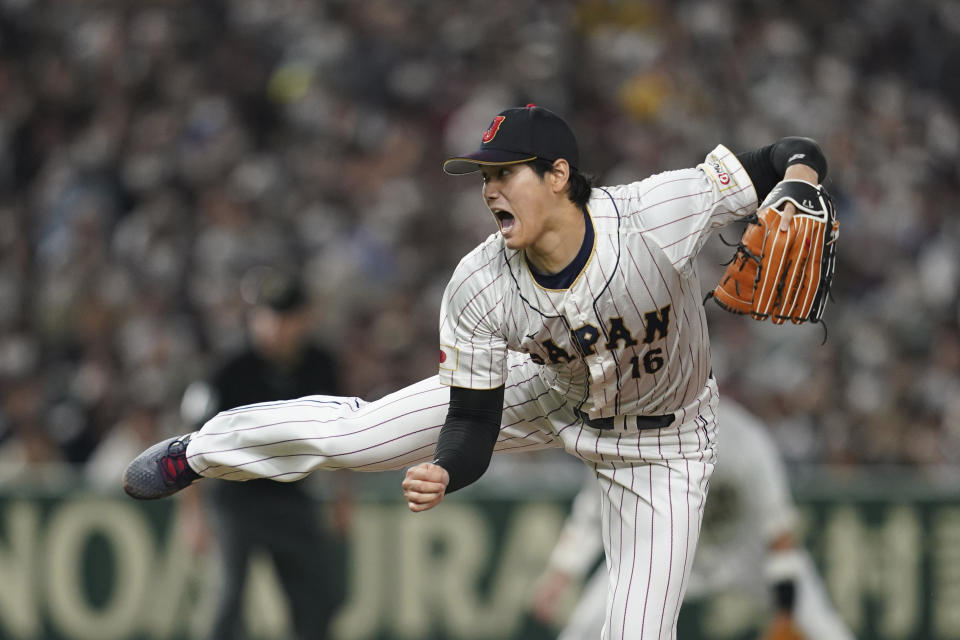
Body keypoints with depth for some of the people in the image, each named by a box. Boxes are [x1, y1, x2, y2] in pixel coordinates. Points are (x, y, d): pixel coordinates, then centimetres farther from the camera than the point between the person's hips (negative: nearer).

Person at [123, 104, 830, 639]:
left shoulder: (657, 215, -37)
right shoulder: (480, 288, -28)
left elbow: (794, 160, -27)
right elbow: (471, 426, -21)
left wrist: (793, 194, -50)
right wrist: (441, 474, -43)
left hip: (660, 440, -2)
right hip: (544, 394, 2)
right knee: (349, 431, 2)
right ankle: (198, 452, 32)